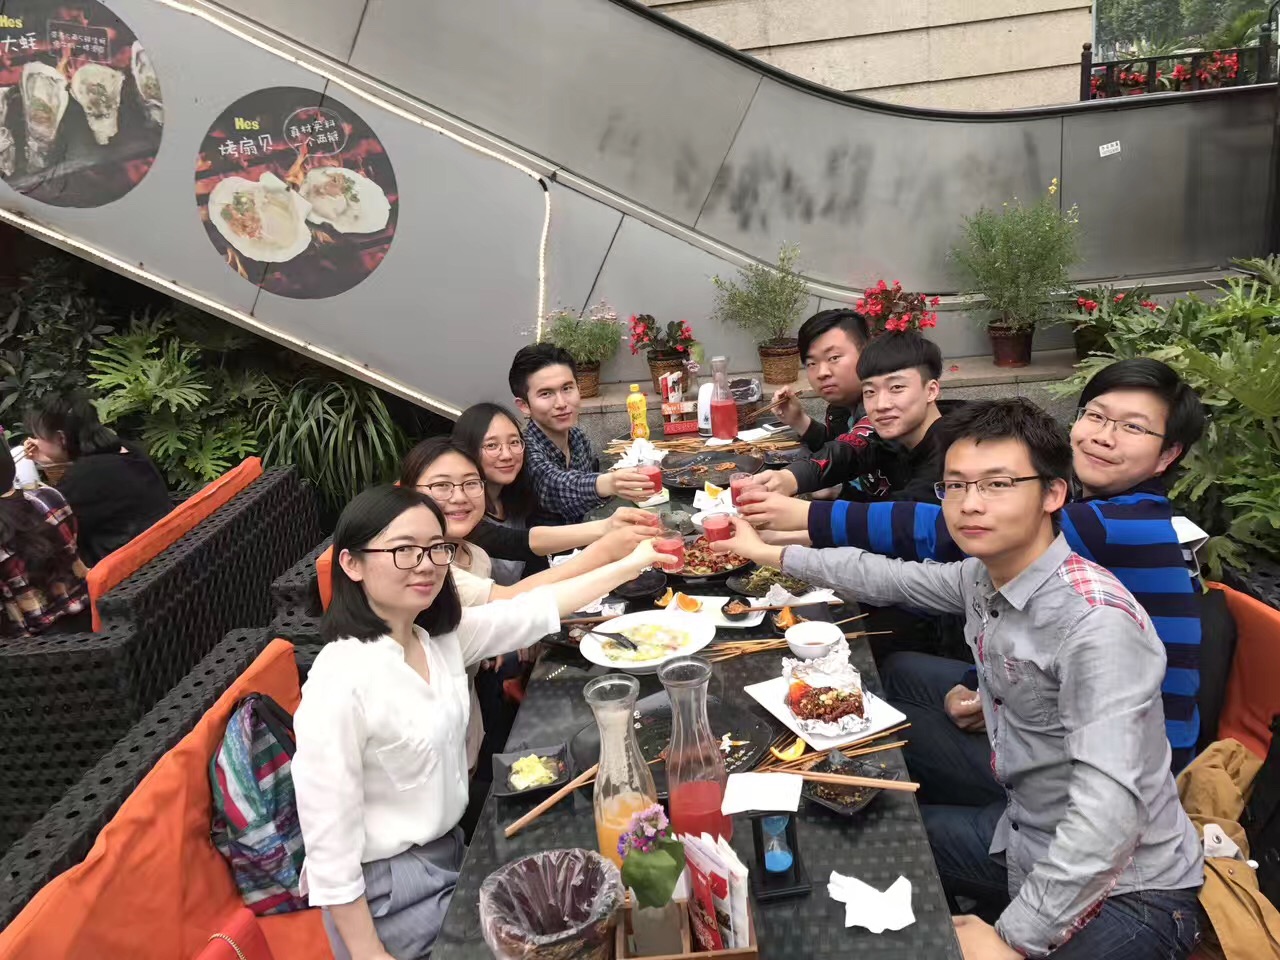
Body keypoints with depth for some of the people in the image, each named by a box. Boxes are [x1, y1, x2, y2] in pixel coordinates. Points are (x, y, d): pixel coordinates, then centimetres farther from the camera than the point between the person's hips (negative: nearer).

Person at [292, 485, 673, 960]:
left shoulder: (439, 636, -6)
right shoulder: (340, 684, -28)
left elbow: (535, 610, 2)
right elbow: (328, 841, -23)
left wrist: (631, 563, 4)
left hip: (449, 851, 7)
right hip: (386, 887, -7)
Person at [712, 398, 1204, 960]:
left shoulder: (1096, 621, -30)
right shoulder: (981, 577, -5)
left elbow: (1109, 812, -34)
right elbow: (889, 578, 12)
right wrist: (769, 553, 18)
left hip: (1128, 890, -7)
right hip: (1027, 837, 8)